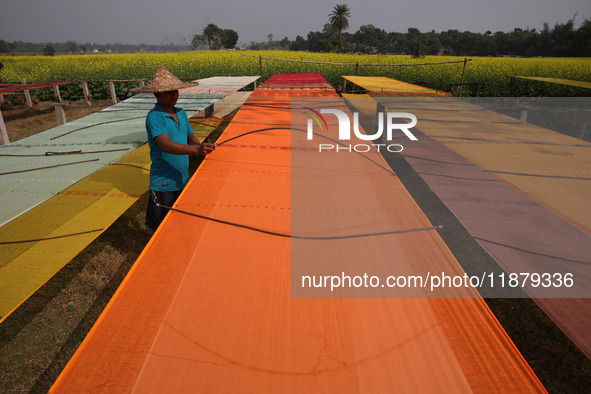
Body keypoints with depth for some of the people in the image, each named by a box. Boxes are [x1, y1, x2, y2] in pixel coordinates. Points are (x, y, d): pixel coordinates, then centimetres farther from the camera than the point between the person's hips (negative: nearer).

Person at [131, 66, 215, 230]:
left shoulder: (181, 113, 8)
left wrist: (202, 147, -6)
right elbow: (166, 145, -30)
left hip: (183, 180, 7)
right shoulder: (154, 117, -16)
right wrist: (196, 149, -43)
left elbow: (191, 137, 16)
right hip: (163, 184, -7)